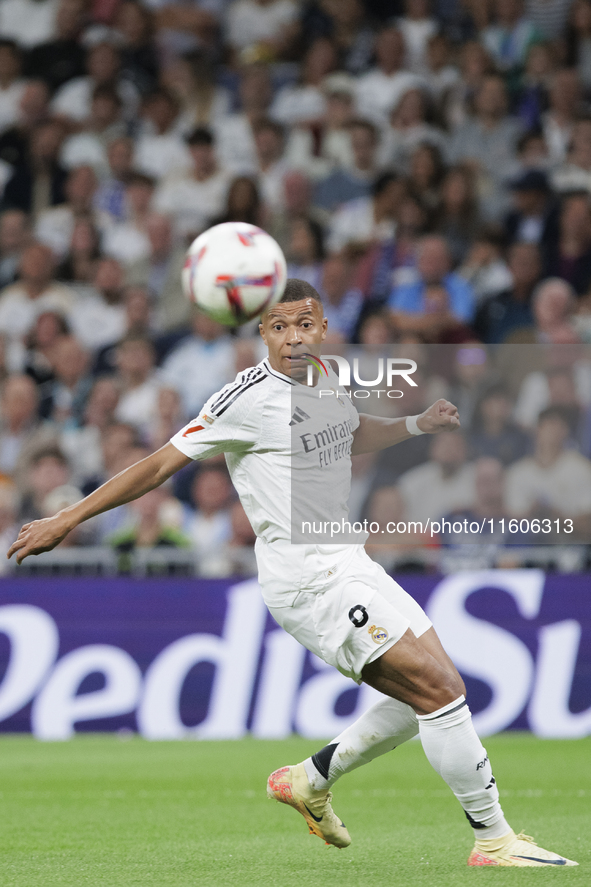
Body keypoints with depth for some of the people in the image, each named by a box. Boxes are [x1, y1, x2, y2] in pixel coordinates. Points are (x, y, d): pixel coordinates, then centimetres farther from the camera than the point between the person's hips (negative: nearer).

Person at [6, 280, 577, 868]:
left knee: (431, 691, 11)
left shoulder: (328, 380, 9)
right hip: (310, 581, -9)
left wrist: (418, 424, 19)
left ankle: (310, 780, 24)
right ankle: (493, 841, -8)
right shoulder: (247, 399, -14)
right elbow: (162, 463, -10)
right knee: (439, 687, -14)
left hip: (348, 565, 9)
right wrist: (66, 520, -10)